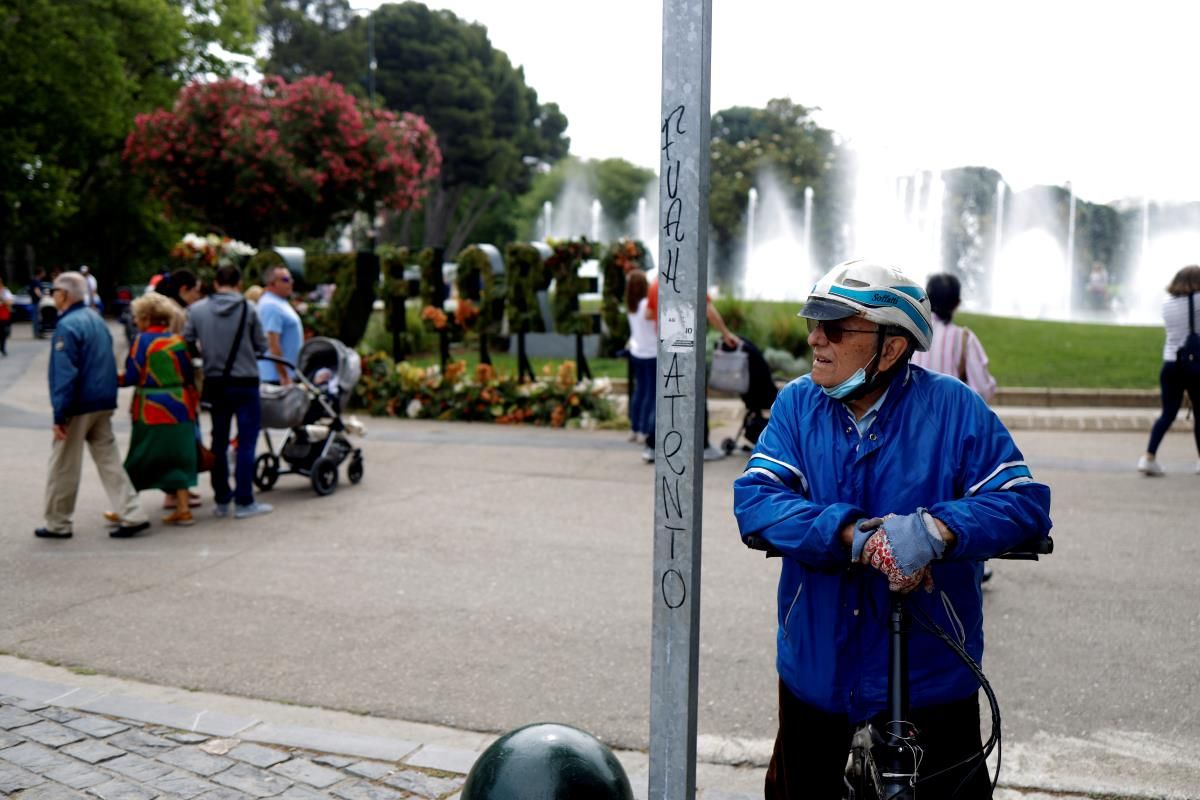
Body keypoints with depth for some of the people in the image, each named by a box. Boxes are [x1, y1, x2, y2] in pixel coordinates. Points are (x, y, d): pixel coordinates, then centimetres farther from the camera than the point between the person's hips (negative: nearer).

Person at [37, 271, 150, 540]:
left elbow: (65, 373, -19)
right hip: (104, 403, 8)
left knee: (62, 468, 5)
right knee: (109, 461, 8)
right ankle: (132, 515, 2)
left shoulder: (67, 326, -14)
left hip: (79, 406, -8)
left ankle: (57, 524, 16)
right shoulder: (96, 319, 12)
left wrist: (60, 414, -19)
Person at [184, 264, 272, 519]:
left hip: (215, 382, 4)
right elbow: (261, 345, -4)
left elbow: (187, 344, 0)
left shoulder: (197, 309, -2)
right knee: (246, 442, 1)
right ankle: (244, 502, 1)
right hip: (245, 382, -4)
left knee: (219, 441, 13)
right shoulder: (248, 309, -10)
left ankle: (221, 500, 19)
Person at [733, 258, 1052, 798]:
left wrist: (936, 529, -33)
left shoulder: (952, 407, -10)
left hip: (930, 673, -2)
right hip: (815, 669, 3)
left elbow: (1025, 502, -15)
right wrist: (854, 535, -31)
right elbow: (754, 499, -16)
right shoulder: (798, 404, -4)